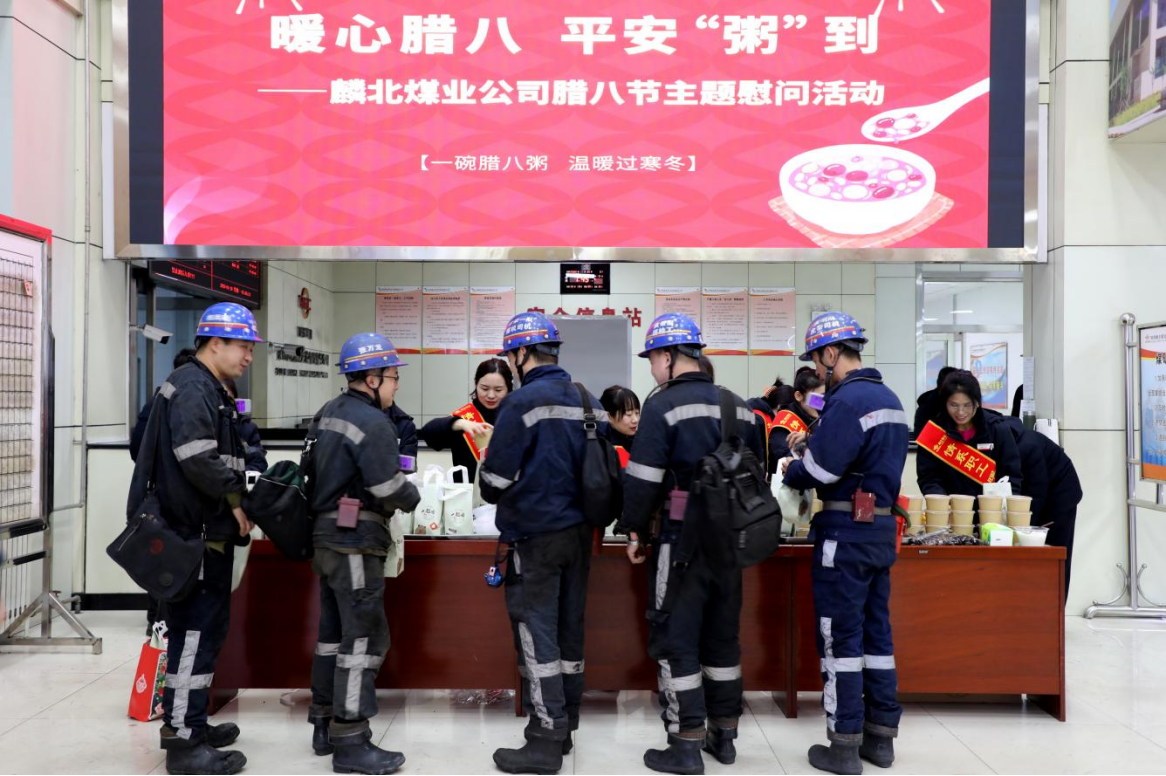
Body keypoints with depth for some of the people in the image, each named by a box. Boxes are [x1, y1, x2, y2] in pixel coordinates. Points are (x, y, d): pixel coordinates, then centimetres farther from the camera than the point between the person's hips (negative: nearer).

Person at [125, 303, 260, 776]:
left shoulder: (210, 390, 19)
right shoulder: (192, 387, -13)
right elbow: (197, 459, -24)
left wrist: (236, 500, 10)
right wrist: (234, 498, -13)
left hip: (206, 530, 11)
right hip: (194, 531, -11)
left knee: (205, 628, 16)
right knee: (196, 630, -7)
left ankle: (191, 723, 28)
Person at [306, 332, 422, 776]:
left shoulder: (329, 414, 12)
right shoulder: (372, 423, -17)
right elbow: (391, 489, -20)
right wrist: (414, 499, 1)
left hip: (326, 535, 10)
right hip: (354, 543, -10)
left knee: (334, 631, 16)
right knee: (364, 636, -5)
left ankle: (325, 726, 25)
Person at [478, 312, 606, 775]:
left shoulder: (524, 402, -14)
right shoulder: (588, 401, 8)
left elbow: (496, 478, -13)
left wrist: (494, 493, 9)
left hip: (535, 536, -7)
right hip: (579, 532, 7)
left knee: (536, 636, 0)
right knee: (569, 630, 14)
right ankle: (564, 726, 26)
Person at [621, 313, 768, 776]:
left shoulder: (664, 404, -10)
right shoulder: (741, 407, 11)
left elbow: (643, 477, -13)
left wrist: (635, 530, -2)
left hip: (682, 540, -7)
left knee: (675, 640, 2)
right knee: (723, 636, 16)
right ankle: (724, 735, 26)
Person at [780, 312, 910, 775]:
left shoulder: (847, 399, -17)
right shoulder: (889, 398, 13)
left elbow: (820, 471, -20)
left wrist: (791, 471, 0)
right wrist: (812, 444, 11)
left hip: (846, 532, -9)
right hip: (882, 528, 9)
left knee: (840, 636, -1)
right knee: (877, 630, 14)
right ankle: (881, 736, 22)